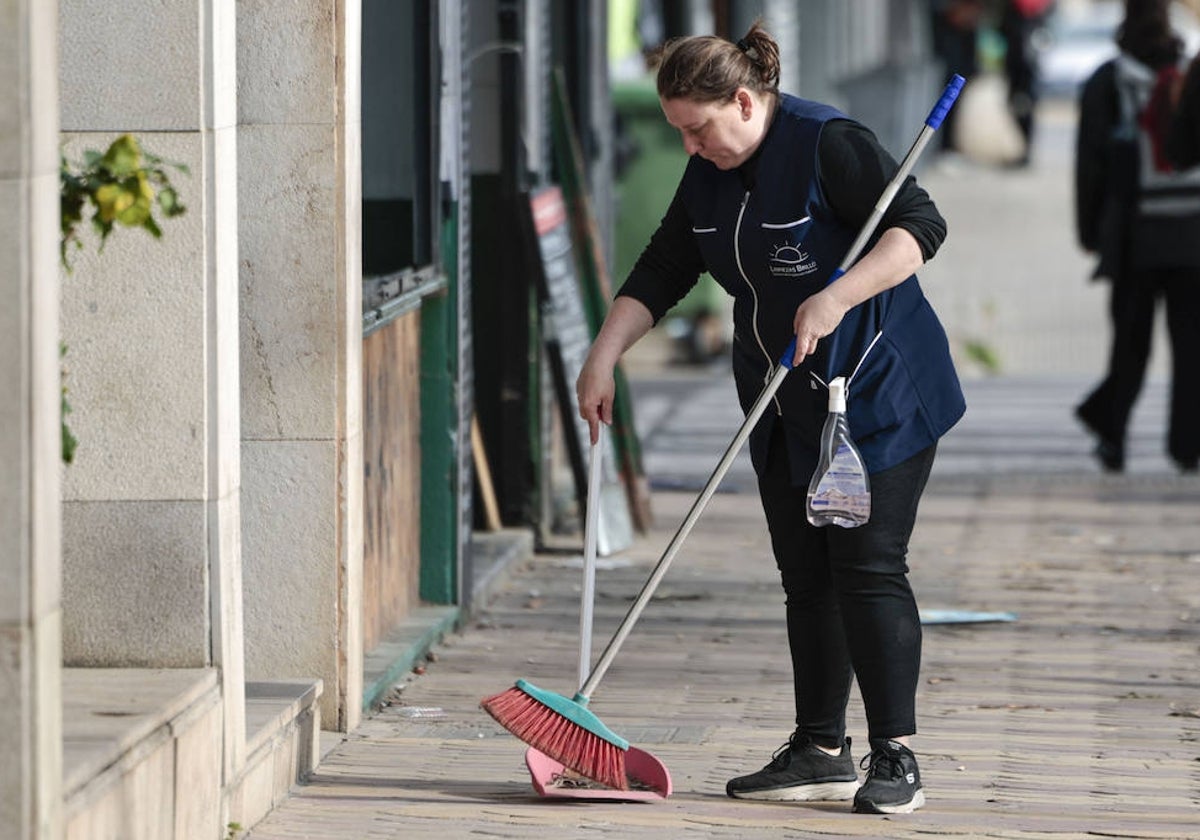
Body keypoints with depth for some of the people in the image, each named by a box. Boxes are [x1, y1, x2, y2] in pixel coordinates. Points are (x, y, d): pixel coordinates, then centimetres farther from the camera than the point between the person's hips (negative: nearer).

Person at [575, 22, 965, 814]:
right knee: (805, 577, 7)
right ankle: (821, 751, 13)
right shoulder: (711, 174, 6)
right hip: (787, 406, 8)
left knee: (868, 567, -10)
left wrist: (835, 299, -33)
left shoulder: (828, 144, -18)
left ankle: (896, 761, -7)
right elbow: (661, 273, 10)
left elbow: (919, 226, -24)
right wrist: (602, 358, 0)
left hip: (879, 393, -8)